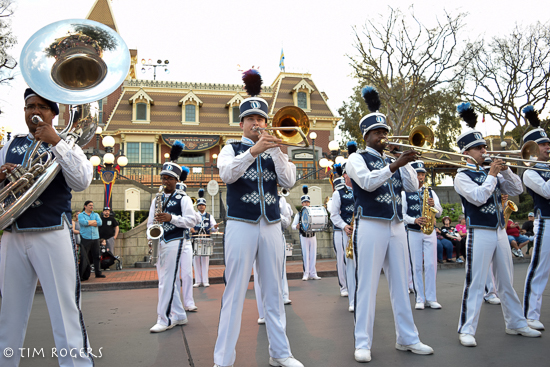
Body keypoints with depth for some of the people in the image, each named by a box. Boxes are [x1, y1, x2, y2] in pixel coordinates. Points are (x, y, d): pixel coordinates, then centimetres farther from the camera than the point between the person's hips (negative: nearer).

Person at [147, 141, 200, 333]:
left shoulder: (183, 198, -3)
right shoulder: (157, 199, 14)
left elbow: (192, 220, -10)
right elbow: (150, 221, 16)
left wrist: (171, 218, -20)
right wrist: (151, 231, -4)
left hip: (176, 243, -6)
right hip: (161, 243, 7)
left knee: (167, 281, -8)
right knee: (168, 281, 11)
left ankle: (165, 319, 1)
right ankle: (179, 316, 22)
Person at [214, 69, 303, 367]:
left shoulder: (275, 150, 15)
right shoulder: (232, 149, 8)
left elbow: (289, 181, 0)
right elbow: (227, 174, -14)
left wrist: (275, 149, -10)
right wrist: (254, 150, -25)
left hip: (271, 225, 3)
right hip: (241, 225, -3)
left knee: (274, 292, 10)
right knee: (235, 292, -2)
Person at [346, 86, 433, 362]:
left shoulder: (392, 161, 20)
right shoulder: (357, 158, 3)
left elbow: (412, 186, 9)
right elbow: (368, 181, -16)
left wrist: (405, 160, 3)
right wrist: (396, 164, -24)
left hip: (396, 226, 6)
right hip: (370, 226, -6)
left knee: (400, 283, 10)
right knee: (366, 284, -3)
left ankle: (407, 338, 21)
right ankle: (363, 343, 5)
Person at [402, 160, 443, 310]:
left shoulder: (431, 192, 11)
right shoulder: (404, 193, 3)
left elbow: (439, 212, 6)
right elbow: (402, 214, -3)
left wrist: (434, 206, -15)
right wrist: (414, 220, -19)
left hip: (430, 232, 2)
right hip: (413, 232, -2)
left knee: (431, 265, 0)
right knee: (416, 266, 2)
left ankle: (431, 298, 9)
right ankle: (420, 299, 10)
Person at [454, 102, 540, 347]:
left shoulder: (491, 172, 13)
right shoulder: (462, 176, -7)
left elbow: (517, 190, 10)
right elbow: (478, 197, -20)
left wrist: (505, 170, -3)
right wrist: (492, 174, -12)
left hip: (500, 232, 7)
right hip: (480, 234, -7)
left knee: (506, 283, 16)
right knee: (475, 284, -5)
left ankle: (516, 323, 30)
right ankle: (466, 330, 2)